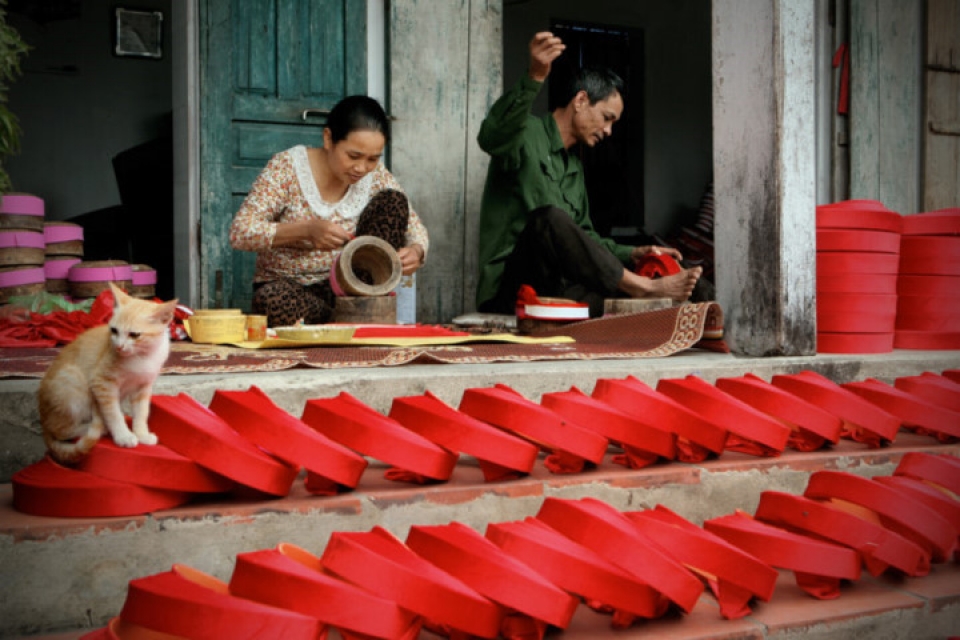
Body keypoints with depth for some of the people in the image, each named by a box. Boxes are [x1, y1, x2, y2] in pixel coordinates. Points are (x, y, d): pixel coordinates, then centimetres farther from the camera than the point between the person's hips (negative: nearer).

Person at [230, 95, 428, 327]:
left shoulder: (376, 175, -5)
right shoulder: (287, 167, -14)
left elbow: (416, 230, 0)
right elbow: (240, 233, -20)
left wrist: (415, 252, -25)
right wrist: (307, 229, -33)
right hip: (290, 287, -3)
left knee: (393, 201, -12)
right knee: (271, 300, -39)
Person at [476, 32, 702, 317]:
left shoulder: (574, 168, 26)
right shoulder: (526, 135, -2)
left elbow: (583, 240, 30)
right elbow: (492, 137, -28)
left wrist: (633, 254, 14)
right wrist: (535, 77, -41)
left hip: (560, 289, 9)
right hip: (511, 288, -8)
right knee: (549, 218, -36)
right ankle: (644, 288, -28)